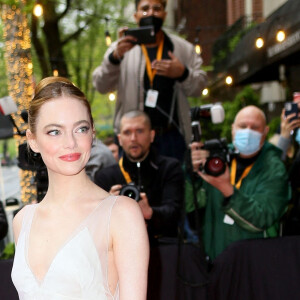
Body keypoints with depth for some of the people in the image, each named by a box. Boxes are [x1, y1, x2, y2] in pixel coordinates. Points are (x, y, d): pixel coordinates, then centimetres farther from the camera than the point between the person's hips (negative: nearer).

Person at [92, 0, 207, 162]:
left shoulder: (183, 48, 11)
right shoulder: (121, 48, 6)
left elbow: (199, 86, 10)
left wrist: (182, 74, -12)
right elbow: (101, 86, -4)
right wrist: (115, 57, -22)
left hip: (171, 136, 1)